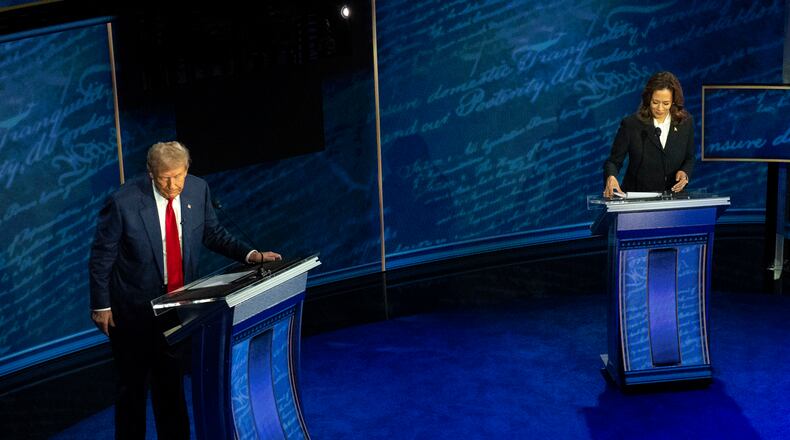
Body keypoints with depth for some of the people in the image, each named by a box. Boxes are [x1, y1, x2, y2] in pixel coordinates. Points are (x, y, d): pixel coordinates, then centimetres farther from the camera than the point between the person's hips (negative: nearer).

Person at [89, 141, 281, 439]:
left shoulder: (198, 190, -10)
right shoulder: (124, 202, -23)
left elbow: (212, 233, 5)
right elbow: (101, 257, -11)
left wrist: (250, 255, -8)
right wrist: (101, 306, -6)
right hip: (133, 309, -4)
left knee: (171, 381, 18)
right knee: (132, 384, 13)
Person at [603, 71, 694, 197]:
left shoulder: (686, 122, 5)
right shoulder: (630, 124, -2)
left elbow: (689, 159, 15)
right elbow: (614, 160, 1)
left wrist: (685, 173, -6)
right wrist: (611, 177, -21)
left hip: (673, 197, 1)